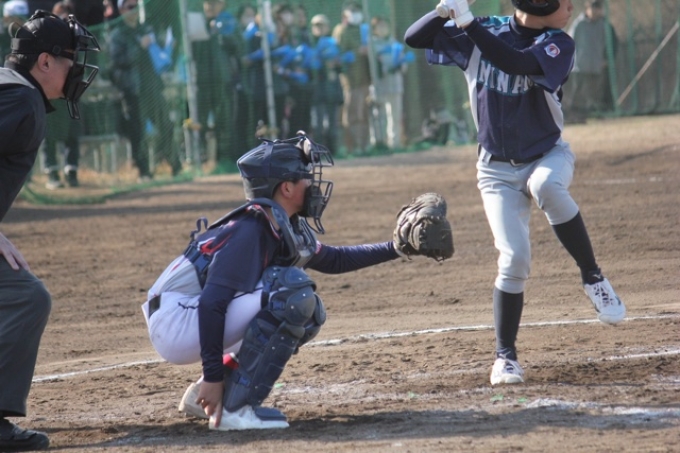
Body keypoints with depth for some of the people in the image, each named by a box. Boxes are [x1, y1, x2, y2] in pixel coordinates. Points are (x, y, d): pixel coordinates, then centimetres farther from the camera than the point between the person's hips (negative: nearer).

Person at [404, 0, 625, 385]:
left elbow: (516, 63, -33)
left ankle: (593, 278, -20)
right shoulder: (483, 33, -6)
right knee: (514, 258, -13)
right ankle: (505, 355, 3)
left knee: (545, 185, -37)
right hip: (499, 170, 1)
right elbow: (414, 38, -10)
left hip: (548, 156, -1)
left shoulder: (558, 44, -13)